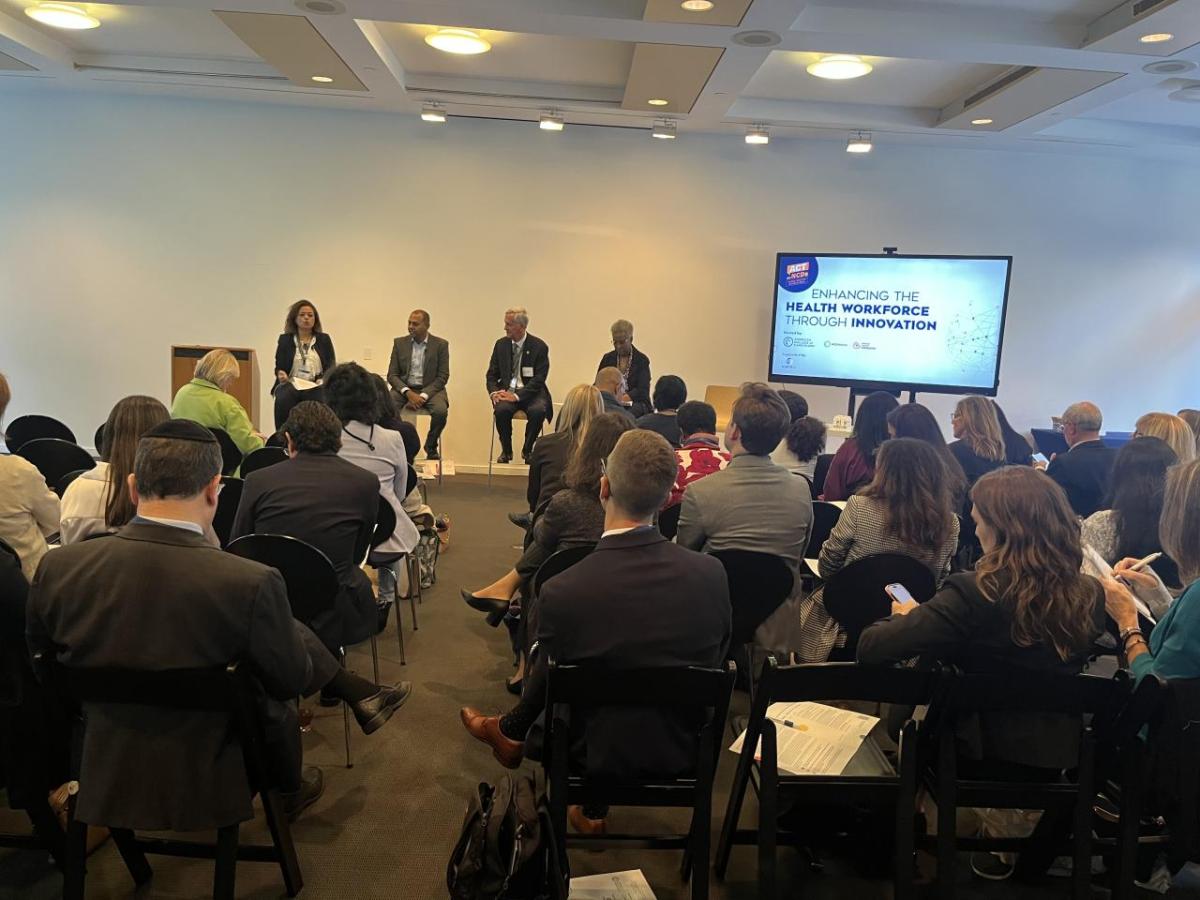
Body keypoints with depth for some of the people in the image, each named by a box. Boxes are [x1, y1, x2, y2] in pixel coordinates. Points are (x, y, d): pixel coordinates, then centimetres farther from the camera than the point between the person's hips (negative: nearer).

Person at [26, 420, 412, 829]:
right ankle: (289, 791, 54)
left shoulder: (57, 568, -17)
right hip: (211, 786, -3)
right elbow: (292, 682, -13)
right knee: (277, 696, 30)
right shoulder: (253, 584, -30)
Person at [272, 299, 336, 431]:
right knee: (283, 399, -34)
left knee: (322, 400, -35)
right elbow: (279, 366, 12)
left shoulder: (324, 339, 15)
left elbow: (331, 366, 9)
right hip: (290, 384, 0)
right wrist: (281, 374, -13)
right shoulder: (285, 340, 15)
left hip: (316, 386, 0)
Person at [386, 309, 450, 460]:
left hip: (430, 389, -1)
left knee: (441, 411, -32)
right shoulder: (399, 343, 6)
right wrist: (408, 393, -15)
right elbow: (392, 375, 3)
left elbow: (443, 377, -4)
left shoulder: (441, 345, 0)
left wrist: (423, 396, -17)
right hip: (404, 389, 2)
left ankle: (431, 448, -6)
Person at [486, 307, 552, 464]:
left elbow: (539, 379, -11)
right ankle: (506, 451, -8)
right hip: (507, 391, 2)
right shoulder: (501, 344, 7)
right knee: (501, 409, -31)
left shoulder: (539, 346, -5)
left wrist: (517, 395, -22)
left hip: (530, 392, -2)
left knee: (538, 410, -34)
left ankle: (527, 450, -8)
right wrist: (494, 392, -12)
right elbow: (492, 375, 11)